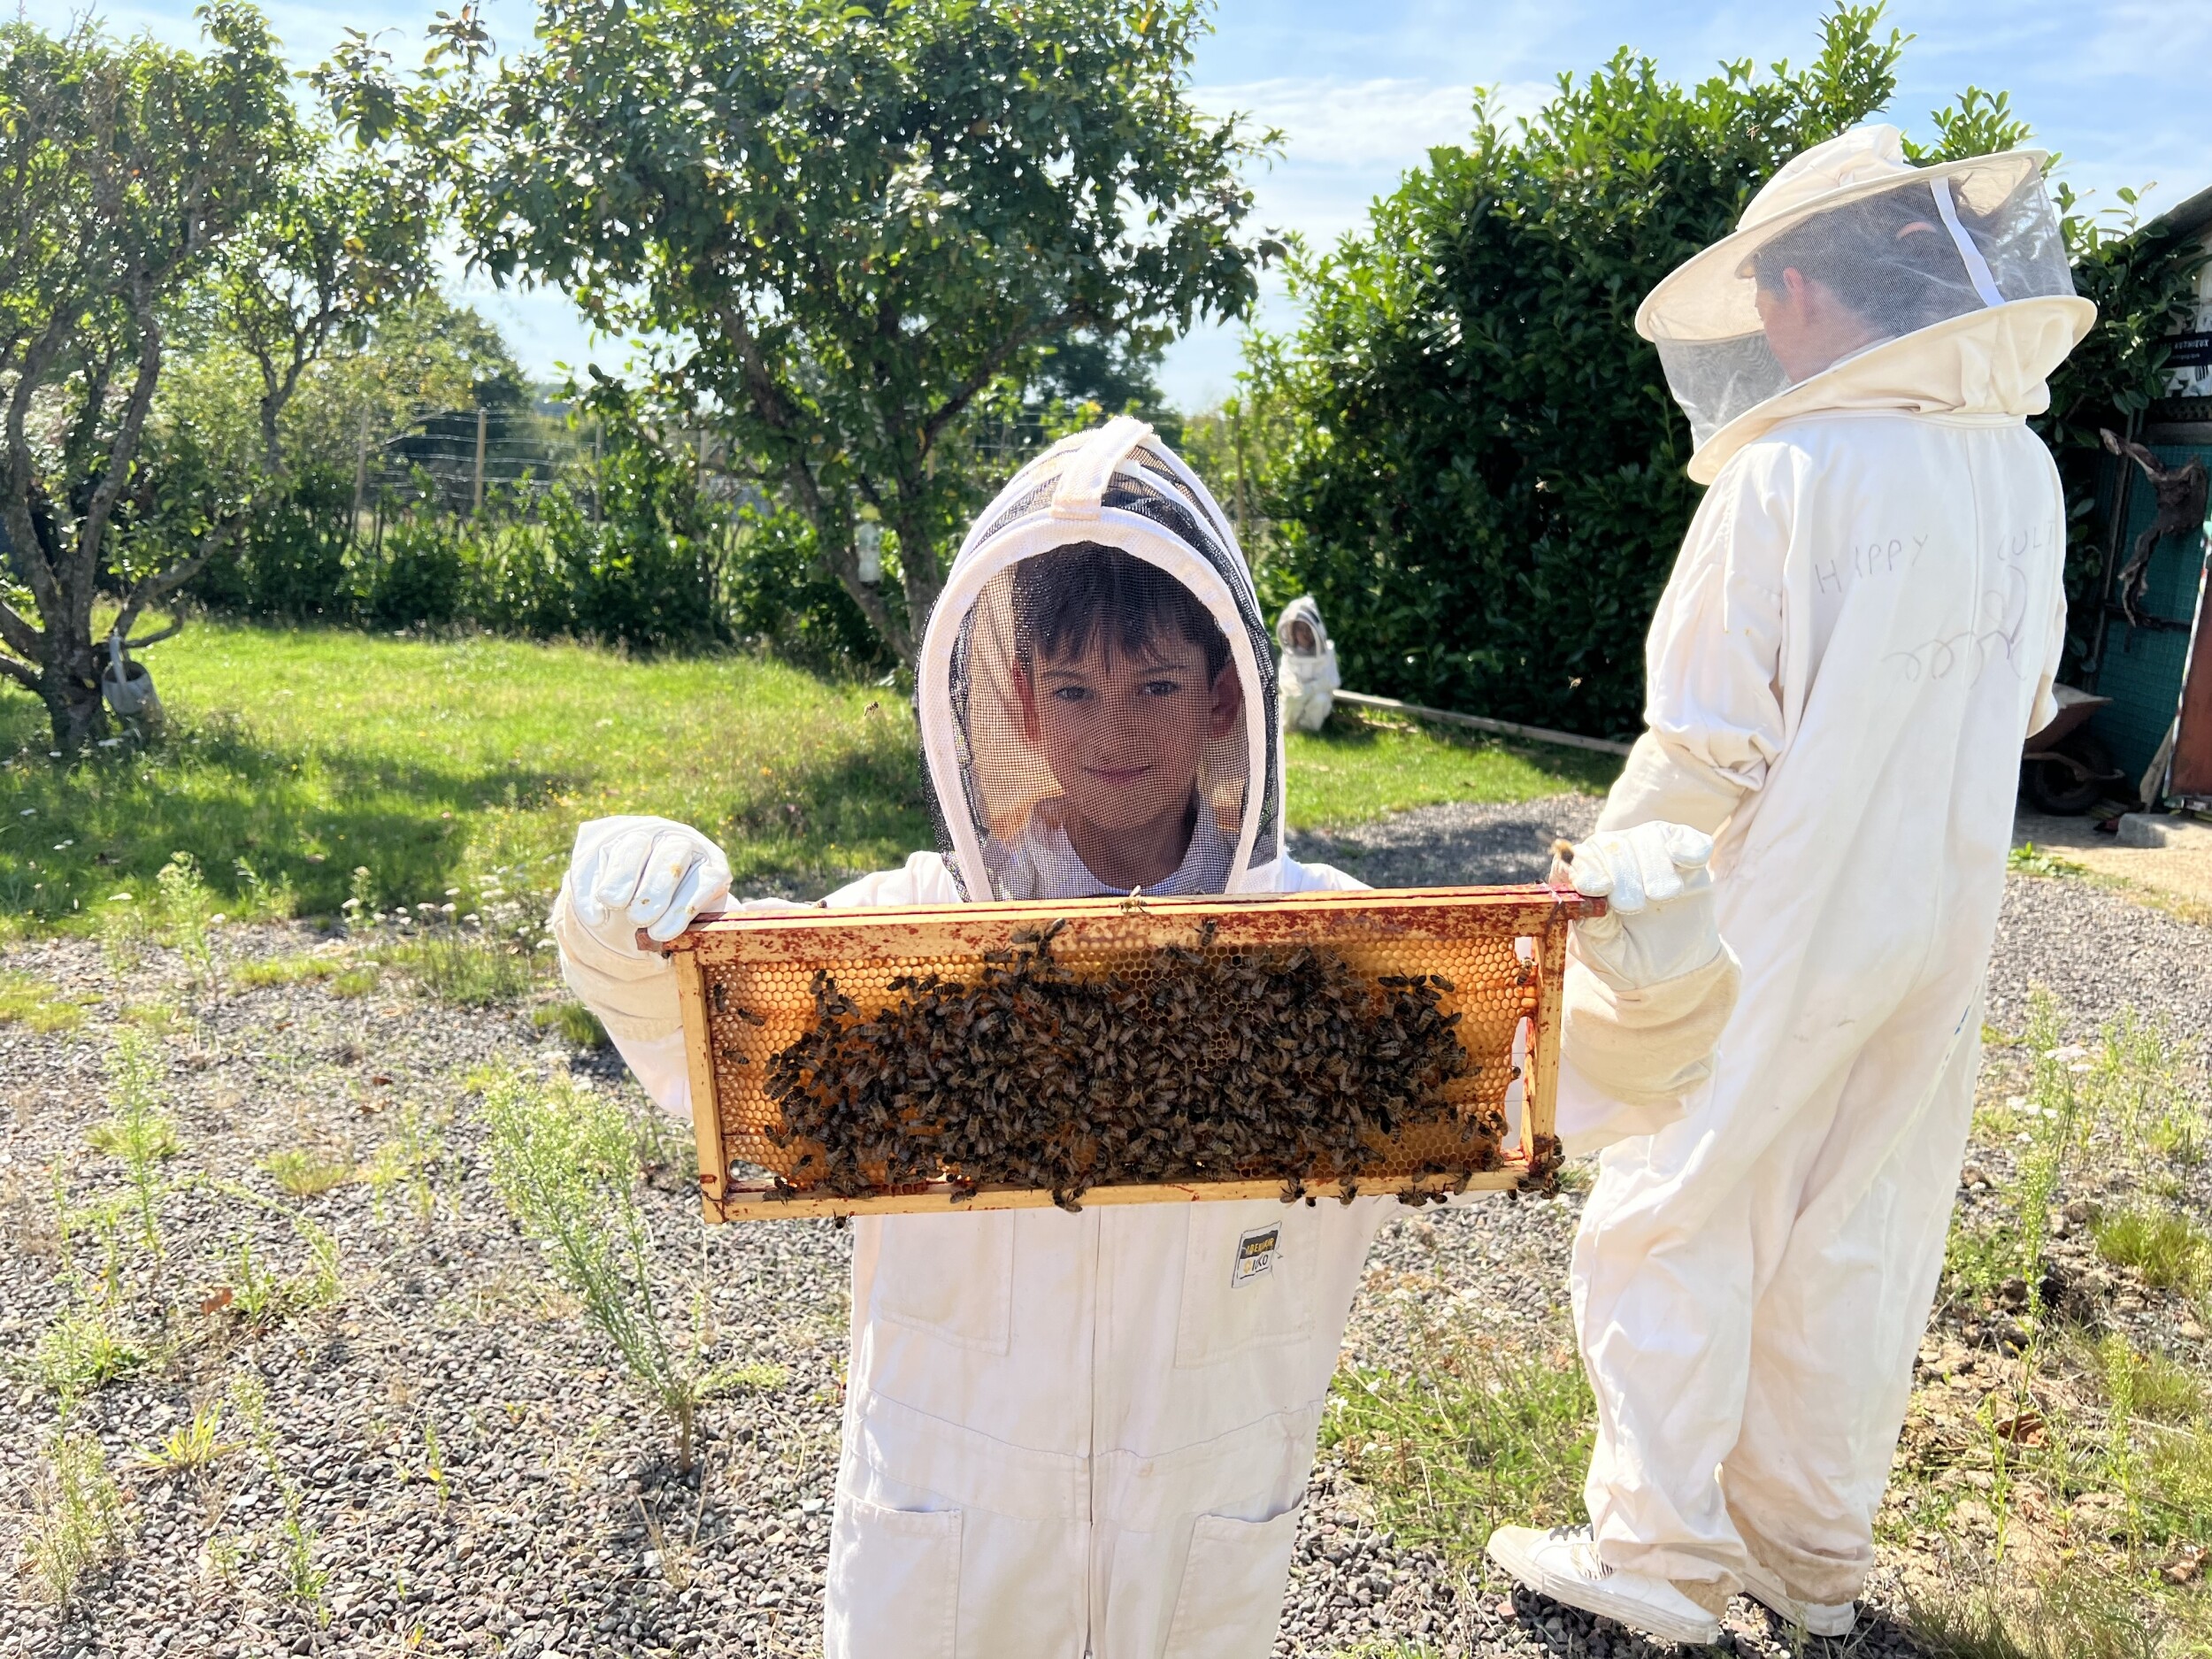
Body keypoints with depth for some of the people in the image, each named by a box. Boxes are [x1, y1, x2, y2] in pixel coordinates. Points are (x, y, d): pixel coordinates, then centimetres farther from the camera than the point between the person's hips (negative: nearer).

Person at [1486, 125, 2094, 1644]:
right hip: (1947, 923, 7)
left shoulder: (1789, 469, -19)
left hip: (1780, 932, -7)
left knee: (1672, 1230, 8)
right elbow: (2023, 709, 13)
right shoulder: (2023, 467, 3)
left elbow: (1706, 746, -19)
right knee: (1858, 1243, 17)